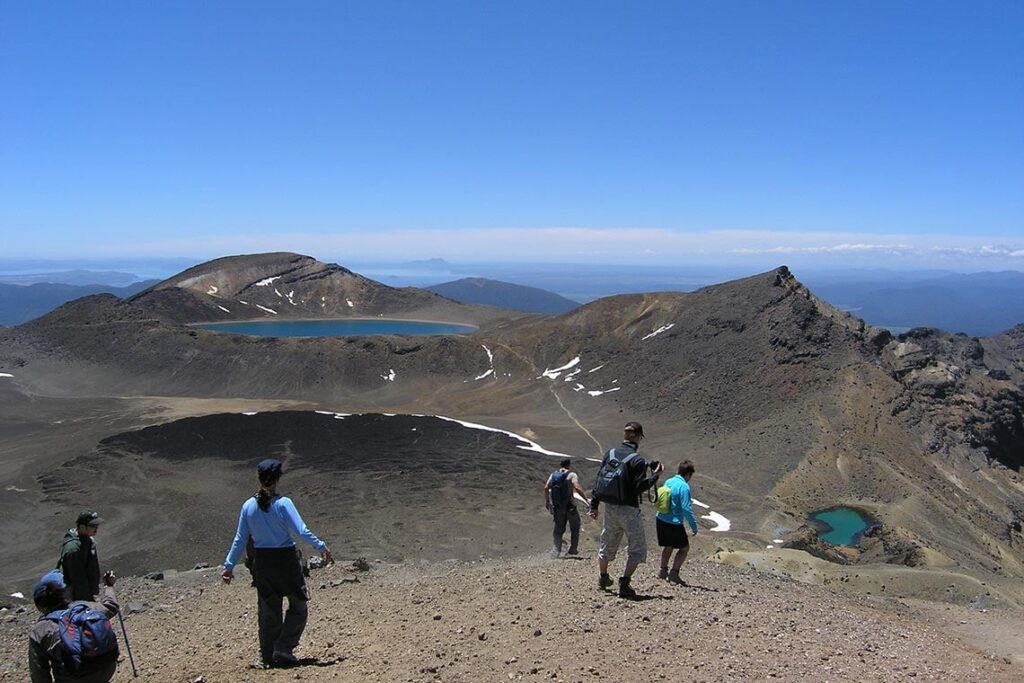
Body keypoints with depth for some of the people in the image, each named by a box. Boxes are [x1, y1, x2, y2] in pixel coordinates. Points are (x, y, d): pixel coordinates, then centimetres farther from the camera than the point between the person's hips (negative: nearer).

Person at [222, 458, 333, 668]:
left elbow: (240, 539, 2)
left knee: (267, 611, 15)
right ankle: (283, 649, 3)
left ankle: (268, 656, 21)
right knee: (298, 606, 11)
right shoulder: (283, 503, -14)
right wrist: (321, 546, -9)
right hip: (286, 560, -4)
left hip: (261, 562, 4)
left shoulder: (248, 506, -1)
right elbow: (301, 531, -18)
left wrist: (229, 565, 10)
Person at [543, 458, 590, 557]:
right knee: (575, 527, 18)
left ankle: (555, 551, -1)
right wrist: (586, 499, -22)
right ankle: (572, 549, 21)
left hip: (557, 507, 4)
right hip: (569, 506, -4)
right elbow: (577, 488, -23)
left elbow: (546, 488, 0)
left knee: (559, 530, 12)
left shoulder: (554, 474, 6)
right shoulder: (571, 475, -8)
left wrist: (547, 501, 10)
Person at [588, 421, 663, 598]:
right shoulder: (637, 460, -16)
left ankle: (603, 578, 41)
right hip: (629, 510, -6)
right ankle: (624, 583, 1)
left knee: (607, 545, 23)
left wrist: (594, 505, 11)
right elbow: (639, 487, -17)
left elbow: (598, 481, 4)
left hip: (610, 508, 6)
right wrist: (655, 475, -4)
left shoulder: (610, 454, 2)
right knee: (637, 548, 9)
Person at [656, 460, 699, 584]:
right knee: (685, 548, 9)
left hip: (661, 519, 7)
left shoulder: (668, 482, 5)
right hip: (674, 523, -7)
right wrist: (694, 526, -11)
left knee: (668, 546, 24)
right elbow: (686, 509, -19)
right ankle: (674, 573, 3)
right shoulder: (684, 487, -18)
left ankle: (663, 571, 29)